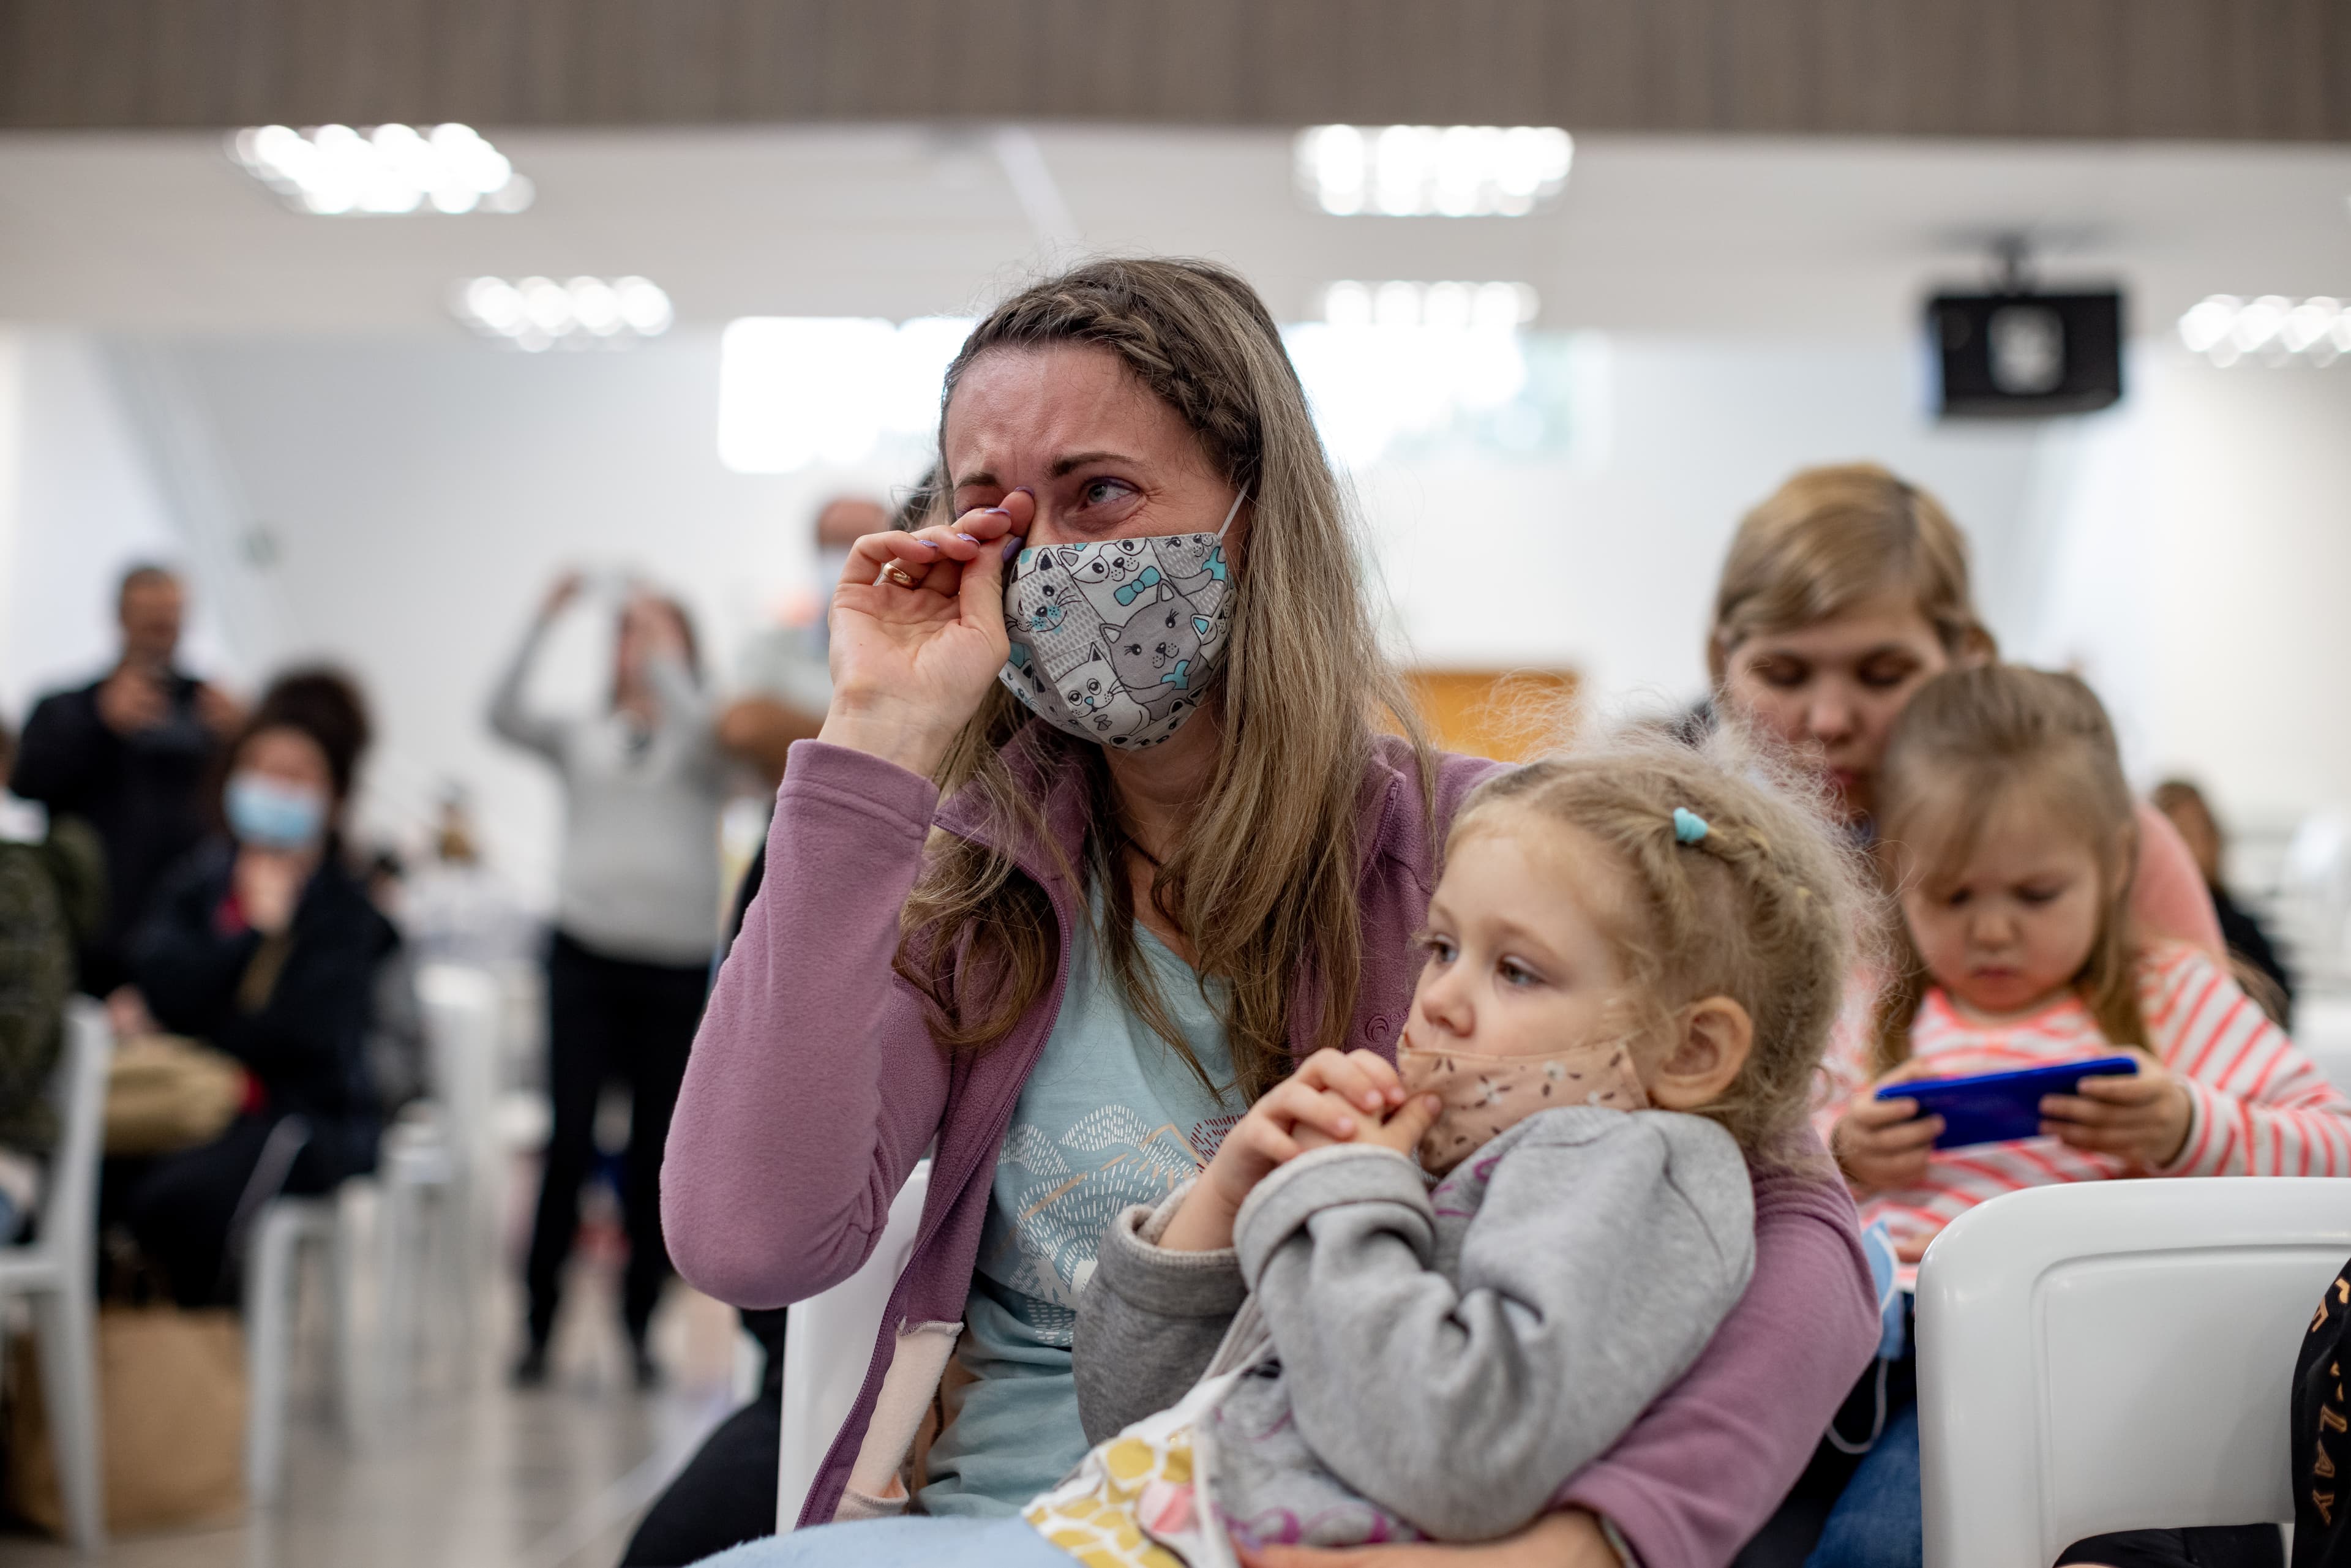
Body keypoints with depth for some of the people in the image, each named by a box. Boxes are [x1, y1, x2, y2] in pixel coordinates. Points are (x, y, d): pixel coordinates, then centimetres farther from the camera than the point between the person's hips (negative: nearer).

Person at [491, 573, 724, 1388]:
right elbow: (503, 715, -1)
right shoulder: (583, 740, 15)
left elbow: (703, 725, -15)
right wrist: (543, 620, -6)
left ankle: (638, 1322, 14)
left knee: (655, 1147, 4)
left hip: (678, 963, 0)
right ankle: (539, 1320, 1)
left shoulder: (703, 744, 9)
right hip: (587, 953, 1)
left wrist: (664, 652, -8)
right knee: (571, 1139, -7)